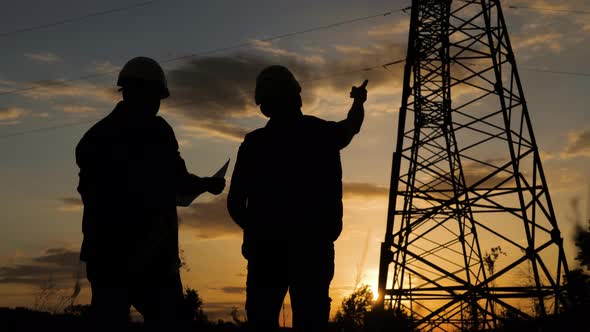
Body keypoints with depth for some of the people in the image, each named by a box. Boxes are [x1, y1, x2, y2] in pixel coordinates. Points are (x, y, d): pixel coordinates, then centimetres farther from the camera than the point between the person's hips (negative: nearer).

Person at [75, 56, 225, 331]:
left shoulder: (95, 134, 12)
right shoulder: (153, 130, -7)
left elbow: (90, 189, 16)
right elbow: (179, 182, -8)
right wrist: (209, 184, 10)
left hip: (104, 251, 7)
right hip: (147, 252, -6)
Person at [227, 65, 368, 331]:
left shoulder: (254, 143, -2)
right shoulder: (323, 133, 3)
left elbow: (235, 204, -1)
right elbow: (352, 126, 28)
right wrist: (359, 101, 49)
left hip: (267, 246, 0)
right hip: (314, 246, 1)